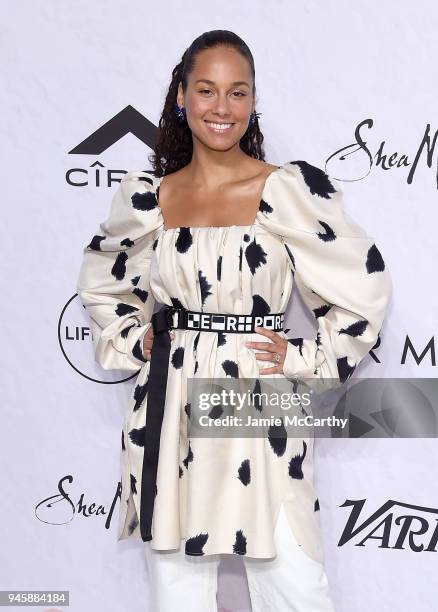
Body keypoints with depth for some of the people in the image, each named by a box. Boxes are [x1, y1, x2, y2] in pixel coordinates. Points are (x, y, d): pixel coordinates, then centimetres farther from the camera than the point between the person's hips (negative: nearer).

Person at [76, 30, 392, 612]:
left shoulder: (289, 191, -5)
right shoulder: (146, 197, 5)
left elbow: (365, 287, -1)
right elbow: (99, 280, 22)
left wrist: (306, 361, -4)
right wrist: (132, 340, 9)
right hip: (169, 411, 3)